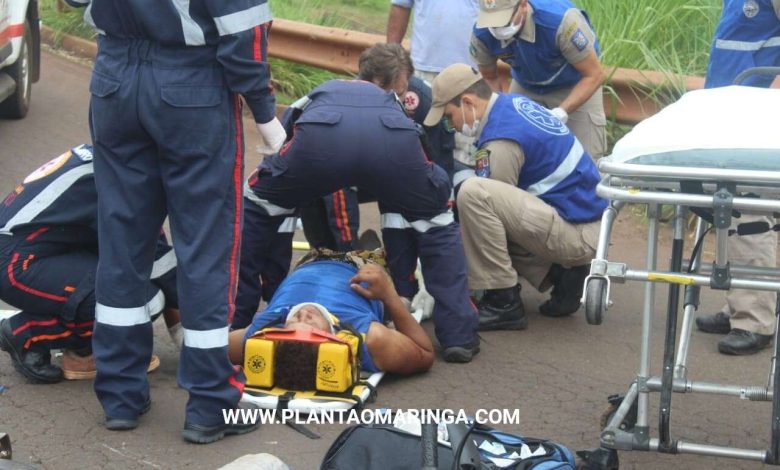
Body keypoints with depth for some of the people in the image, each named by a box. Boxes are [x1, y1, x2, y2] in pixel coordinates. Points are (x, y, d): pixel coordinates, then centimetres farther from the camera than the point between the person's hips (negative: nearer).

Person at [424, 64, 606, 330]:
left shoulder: (501, 141, -19)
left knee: (473, 194, -24)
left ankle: (503, 303, -14)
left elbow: (479, 199, -10)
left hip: (576, 233, -10)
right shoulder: (514, 103, 10)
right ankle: (560, 274, 11)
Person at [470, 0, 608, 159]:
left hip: (574, 85, -3)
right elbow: (489, 79, -5)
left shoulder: (561, 20, -38)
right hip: (525, 88, 4)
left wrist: (560, 113, -37)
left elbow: (594, 75, -27)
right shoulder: (482, 35, -25)